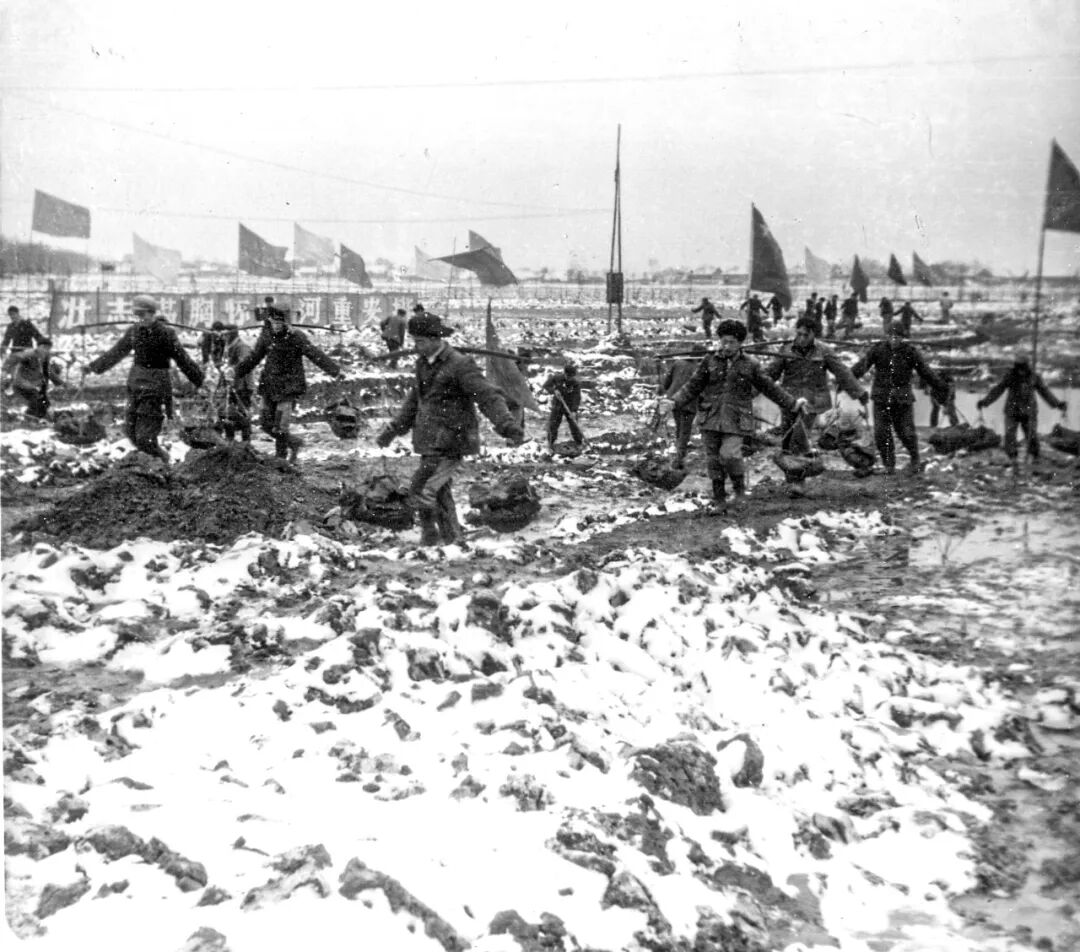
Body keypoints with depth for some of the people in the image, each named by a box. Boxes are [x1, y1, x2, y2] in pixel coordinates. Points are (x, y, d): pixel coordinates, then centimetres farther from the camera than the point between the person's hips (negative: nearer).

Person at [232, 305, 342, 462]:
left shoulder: (297, 337, -12)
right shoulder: (267, 336, 2)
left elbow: (316, 355, -18)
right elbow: (253, 358, 14)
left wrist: (335, 371, -29)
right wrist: (237, 375, 16)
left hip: (289, 388, -6)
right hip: (270, 386, 6)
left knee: (280, 427, -12)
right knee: (266, 424, 8)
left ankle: (280, 458, 9)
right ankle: (294, 442, 30)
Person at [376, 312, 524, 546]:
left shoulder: (460, 365, -15)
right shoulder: (423, 364, 11)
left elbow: (489, 397, -21)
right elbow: (415, 400, 25)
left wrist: (507, 426, -34)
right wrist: (393, 430, 27)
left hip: (450, 443, -8)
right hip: (431, 442, 8)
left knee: (422, 490, -13)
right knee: (440, 493, 14)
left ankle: (429, 535, 4)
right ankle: (451, 538, 25)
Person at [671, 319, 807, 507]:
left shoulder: (750, 366, 4)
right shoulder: (710, 362, 4)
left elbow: (770, 388, 11)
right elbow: (692, 386, 5)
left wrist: (793, 403, 10)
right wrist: (675, 403, -8)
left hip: (735, 420, -2)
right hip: (710, 419, 2)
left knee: (729, 454, -18)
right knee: (713, 458, 5)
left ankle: (739, 485, 10)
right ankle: (718, 495, 21)